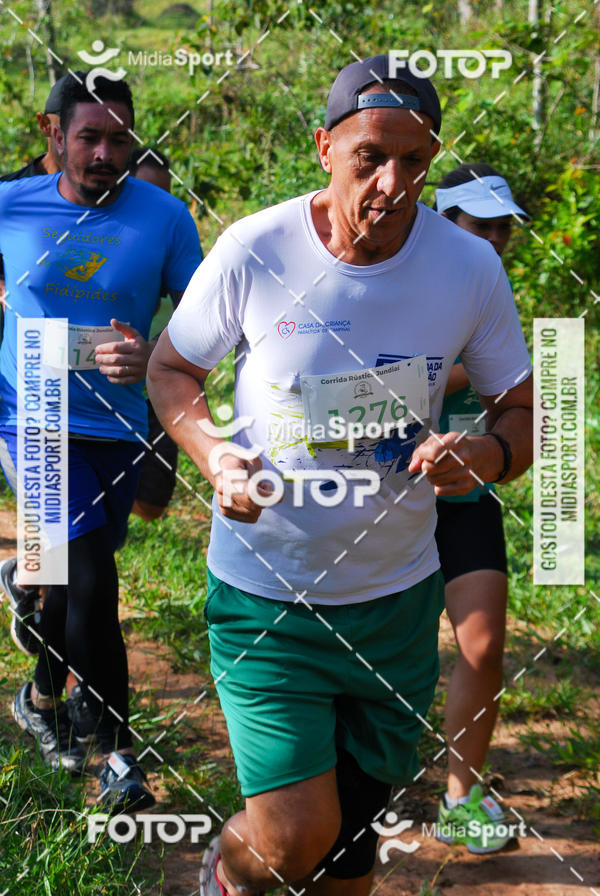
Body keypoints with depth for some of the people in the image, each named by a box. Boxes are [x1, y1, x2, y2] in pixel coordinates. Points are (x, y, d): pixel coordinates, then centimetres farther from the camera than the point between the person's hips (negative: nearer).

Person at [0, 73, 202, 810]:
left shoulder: (163, 217, -5)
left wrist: (154, 356, -22)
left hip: (116, 428, 2)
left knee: (72, 576, 15)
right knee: (91, 577, -14)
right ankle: (117, 750, 1)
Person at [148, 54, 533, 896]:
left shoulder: (470, 267, -8)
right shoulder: (252, 251, -13)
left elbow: (525, 411, 2)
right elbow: (171, 368, 2)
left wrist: (488, 453, -22)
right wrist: (213, 452, -18)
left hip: (397, 598, 3)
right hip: (264, 594, -2)